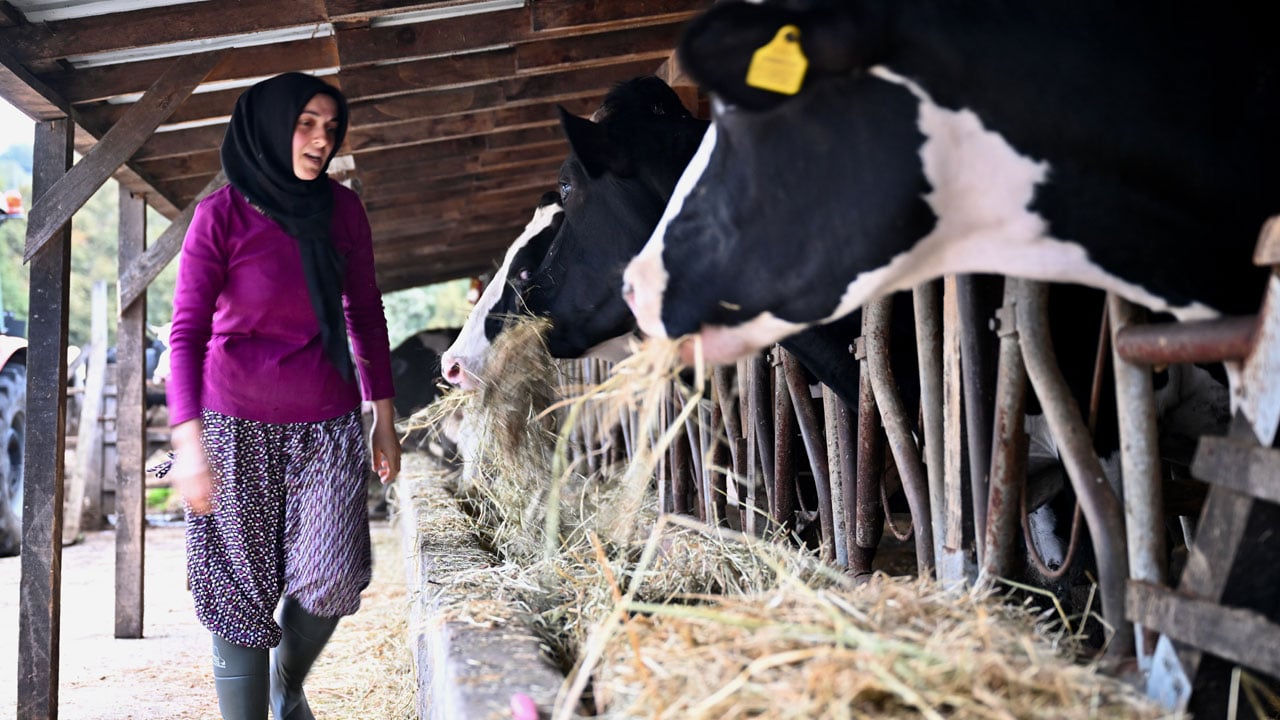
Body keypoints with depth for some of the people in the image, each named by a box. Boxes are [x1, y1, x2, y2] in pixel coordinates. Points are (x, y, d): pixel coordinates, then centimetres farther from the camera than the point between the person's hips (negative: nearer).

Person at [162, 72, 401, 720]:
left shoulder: (342, 208, 2)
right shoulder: (222, 213, -8)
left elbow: (365, 314, 10)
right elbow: (187, 331, -11)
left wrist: (384, 418, 10)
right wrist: (189, 443, -21)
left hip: (327, 425, 3)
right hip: (238, 426, -3)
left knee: (334, 580, -6)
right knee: (241, 589, 0)